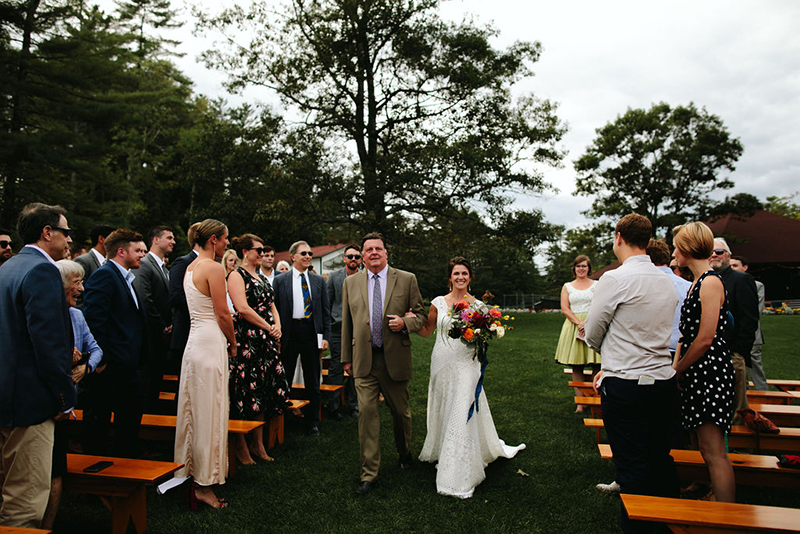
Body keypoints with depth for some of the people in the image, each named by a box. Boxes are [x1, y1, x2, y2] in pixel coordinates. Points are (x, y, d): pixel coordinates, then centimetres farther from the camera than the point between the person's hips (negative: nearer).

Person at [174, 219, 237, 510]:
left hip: (194, 341, 9)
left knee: (195, 410, 15)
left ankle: (189, 471, 27)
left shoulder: (190, 267, 14)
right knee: (209, 414, -1)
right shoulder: (214, 268, -13)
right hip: (210, 344, -9)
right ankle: (203, 484, 9)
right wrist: (233, 343, 1)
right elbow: (223, 314, -14)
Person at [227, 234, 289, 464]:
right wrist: (268, 327, -12)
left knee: (264, 391, 10)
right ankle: (241, 447, 9)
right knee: (245, 391, -3)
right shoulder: (237, 275, -6)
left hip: (266, 341, 8)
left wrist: (277, 326, 1)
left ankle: (258, 443, 20)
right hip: (246, 339, -8)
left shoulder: (262, 278, 18)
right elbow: (243, 308, -17)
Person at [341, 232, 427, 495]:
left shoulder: (407, 280, 0)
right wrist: (346, 357, 10)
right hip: (363, 360, 1)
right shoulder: (351, 282, 6)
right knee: (367, 413, -1)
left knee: (400, 412, 14)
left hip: (395, 358, 0)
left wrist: (405, 323, -18)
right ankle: (369, 474, 10)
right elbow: (346, 323, 10)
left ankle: (404, 454, 42)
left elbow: (421, 314, 4)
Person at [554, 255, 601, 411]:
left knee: (596, 365, -6)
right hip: (573, 326, 1)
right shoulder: (567, 287, 13)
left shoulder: (597, 285, 9)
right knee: (576, 366, 0)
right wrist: (579, 323, -11)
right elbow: (564, 308, 3)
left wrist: (588, 323, -14)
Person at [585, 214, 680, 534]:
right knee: (660, 459, 19)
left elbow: (592, 335, -5)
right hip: (664, 380, 7)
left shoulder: (615, 279, -15)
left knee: (632, 467, 4)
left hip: (626, 387, -7)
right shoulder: (667, 282, 8)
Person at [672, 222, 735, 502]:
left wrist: (678, 370, -7)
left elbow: (705, 339, -19)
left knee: (714, 451, -6)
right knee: (707, 449, 15)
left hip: (710, 371, -10)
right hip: (696, 374, 10)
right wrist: (676, 368, 7)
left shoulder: (710, 282, -14)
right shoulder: (696, 283, 16)